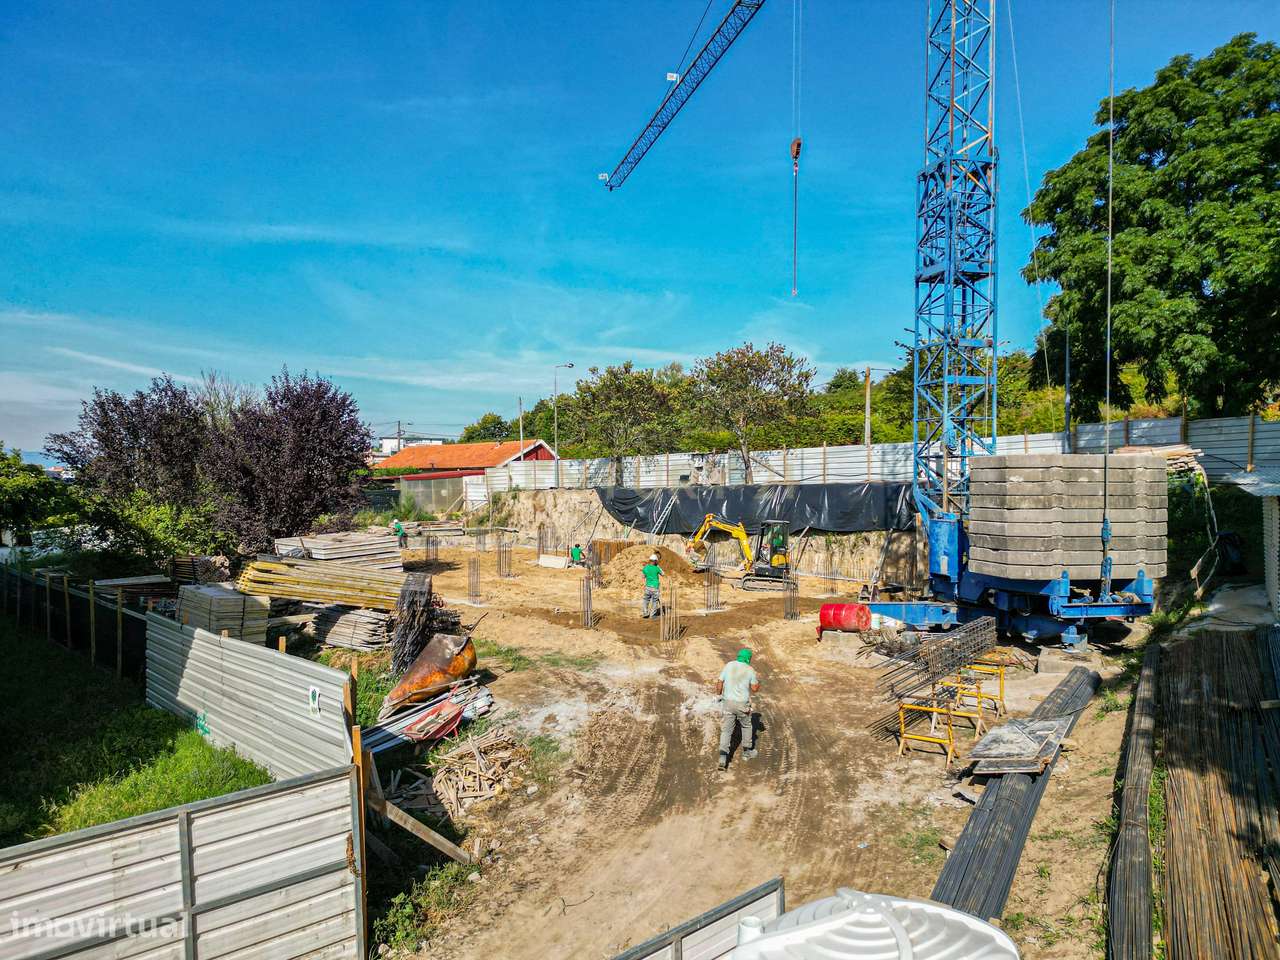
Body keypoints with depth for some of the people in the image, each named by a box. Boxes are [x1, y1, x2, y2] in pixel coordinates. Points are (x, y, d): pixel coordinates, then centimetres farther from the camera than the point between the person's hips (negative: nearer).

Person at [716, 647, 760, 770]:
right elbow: (754, 688, 1)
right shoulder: (750, 670, -7)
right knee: (747, 726, 24)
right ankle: (747, 752, 35)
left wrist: (719, 694, 15)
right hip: (742, 704, -1)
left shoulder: (728, 665, -3)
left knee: (726, 730, 5)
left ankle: (723, 757, -11)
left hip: (727, 702, 1)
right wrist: (758, 682, 21)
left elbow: (719, 683, -2)